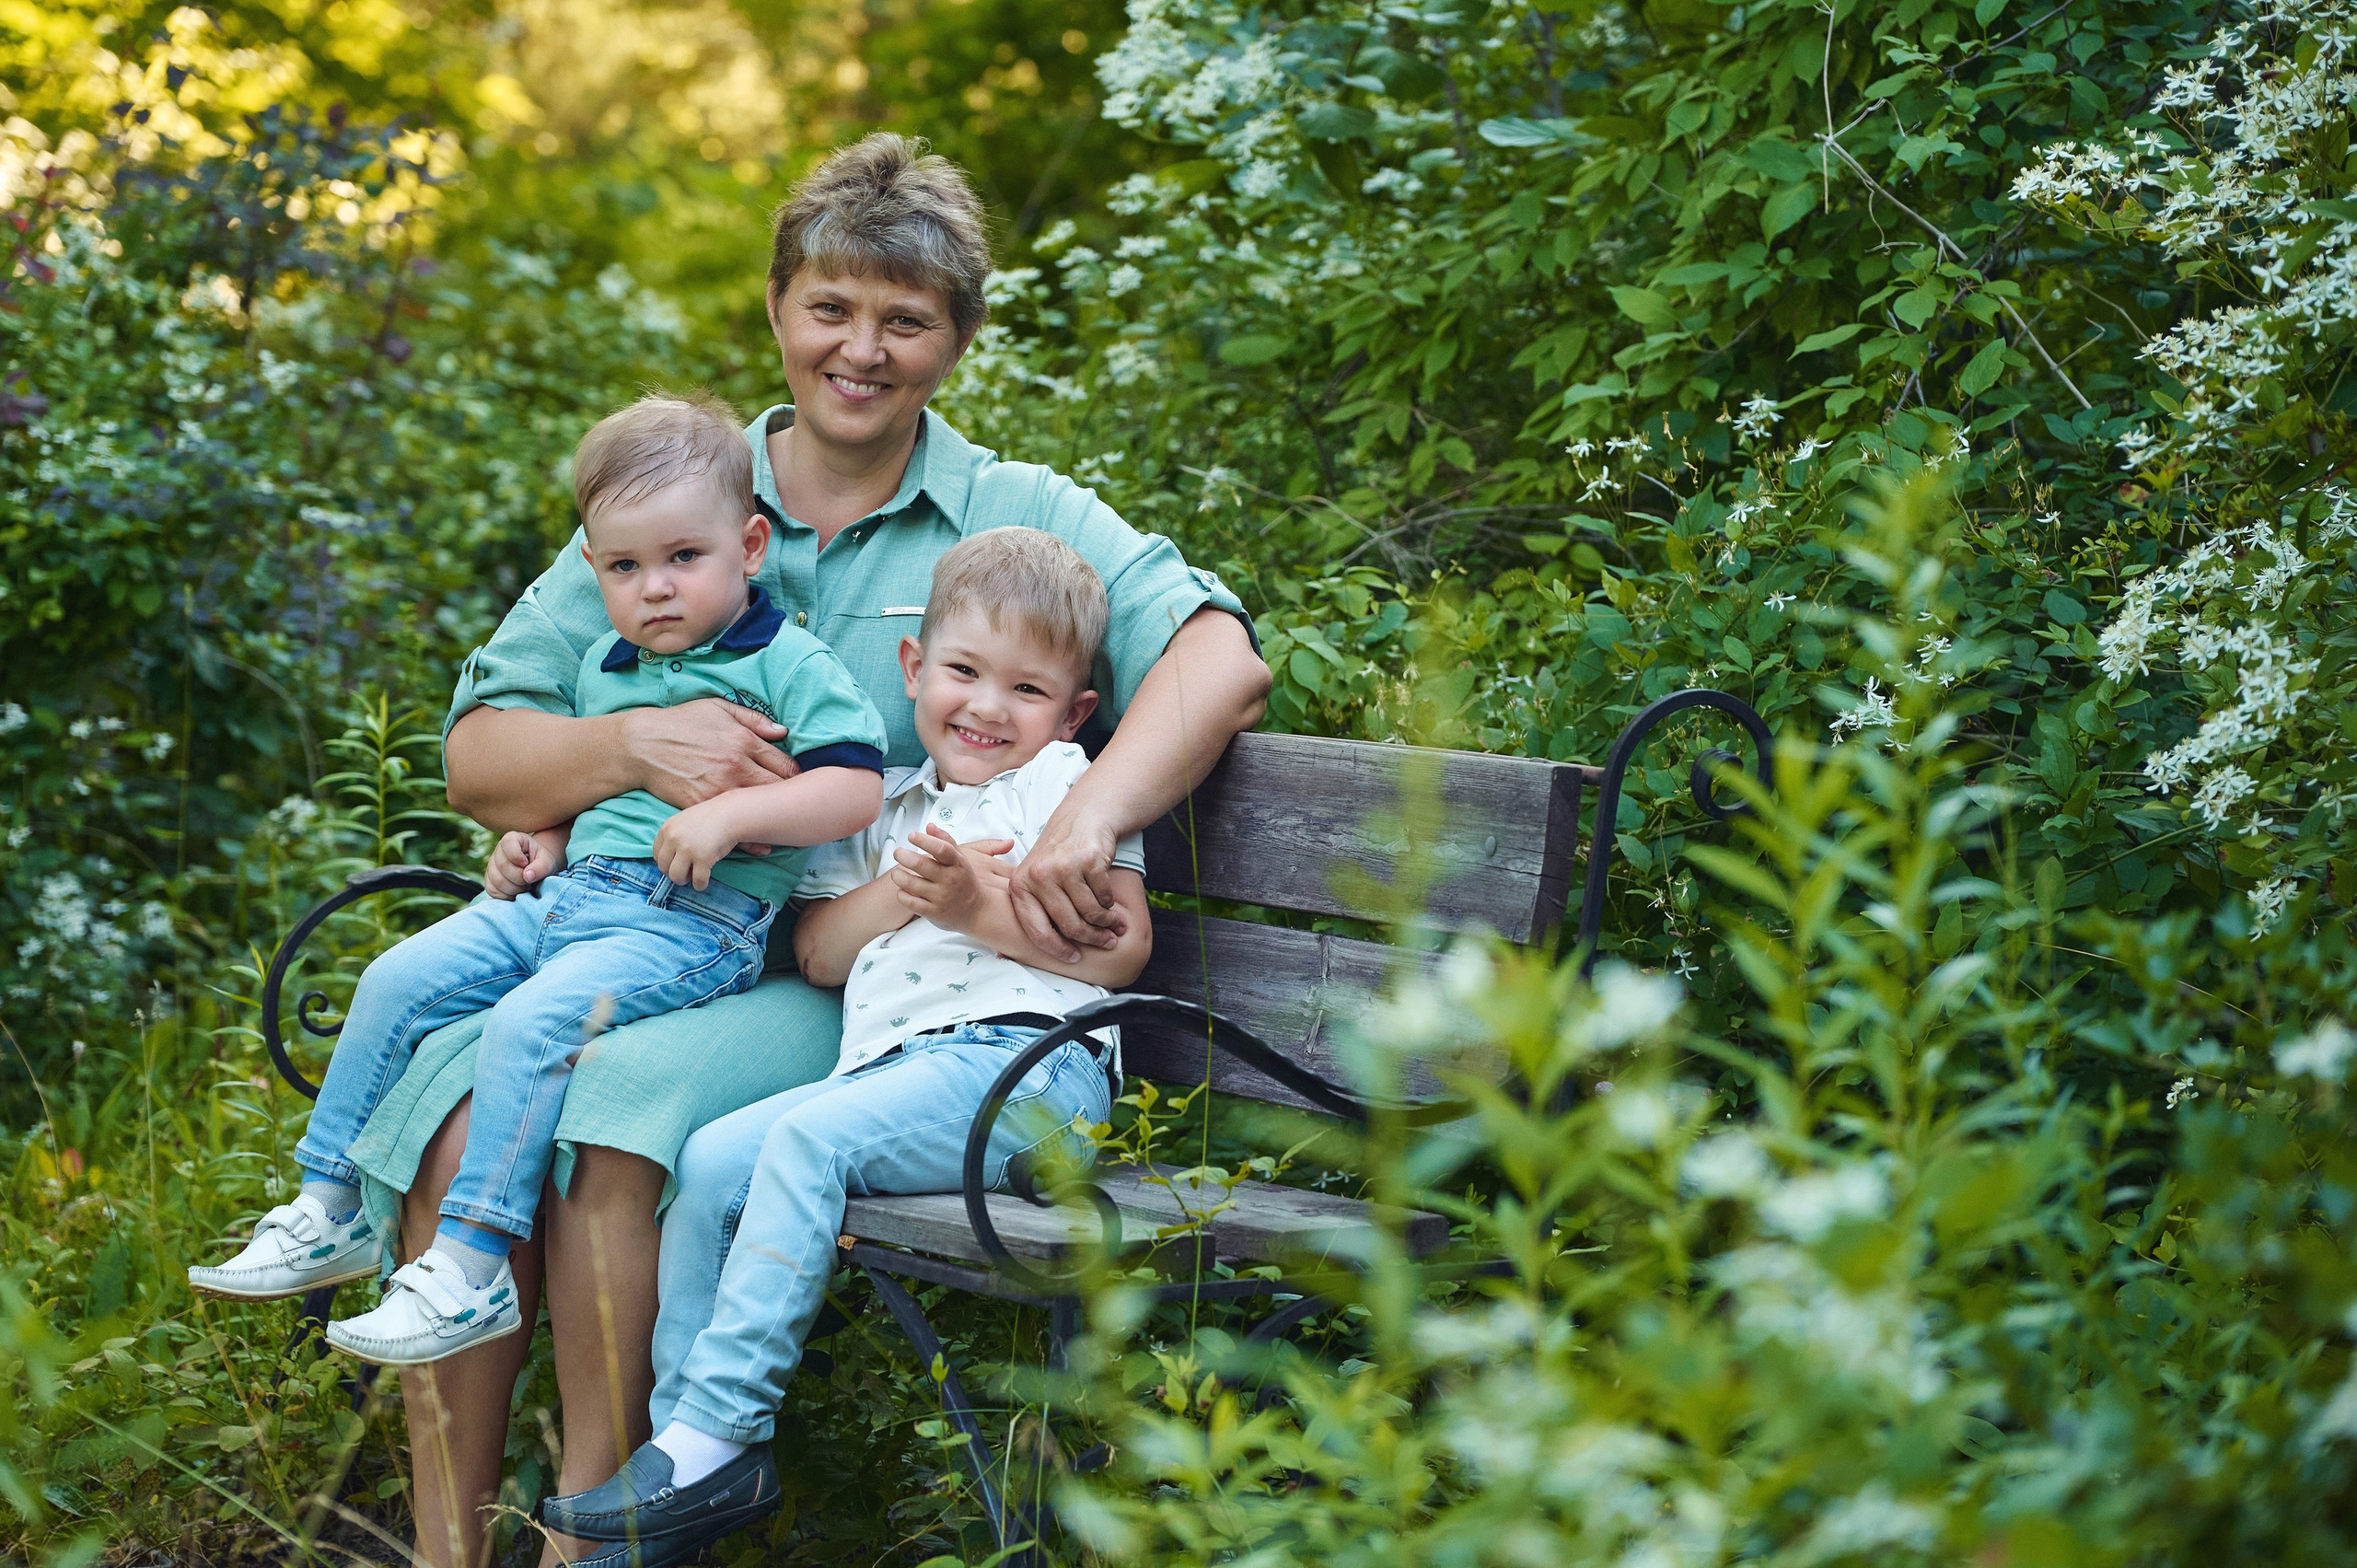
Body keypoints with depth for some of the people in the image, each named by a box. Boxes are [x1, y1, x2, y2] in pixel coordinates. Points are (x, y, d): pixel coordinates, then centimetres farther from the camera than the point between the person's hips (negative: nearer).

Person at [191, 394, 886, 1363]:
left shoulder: (787, 663, -3)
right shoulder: (603, 668, 20)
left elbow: (858, 786, -12)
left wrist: (733, 814, -22)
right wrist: (543, 842, 13)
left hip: (691, 921, -8)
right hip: (567, 893, 8)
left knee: (531, 1023, -29)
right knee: (398, 980, -3)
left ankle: (470, 1270, -27)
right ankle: (327, 1213, 7)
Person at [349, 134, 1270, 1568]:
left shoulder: (1019, 519, 6)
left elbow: (1221, 657, -11)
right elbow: (477, 757, 8)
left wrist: (1088, 817, -28)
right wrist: (636, 745, -13)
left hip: (845, 986, -3)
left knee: (618, 1098, -31)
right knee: (454, 1108, -26)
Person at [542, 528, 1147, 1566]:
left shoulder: (1065, 782, 9)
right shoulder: (888, 809, 27)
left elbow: (1121, 947, -4)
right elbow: (818, 954, 16)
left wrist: (978, 905, -14)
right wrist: (902, 885, -2)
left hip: (1029, 1061, -6)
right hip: (887, 1065, 7)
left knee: (805, 1138, -27)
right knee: (709, 1160, -11)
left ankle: (718, 1428, -25)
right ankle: (697, 1458, -8)